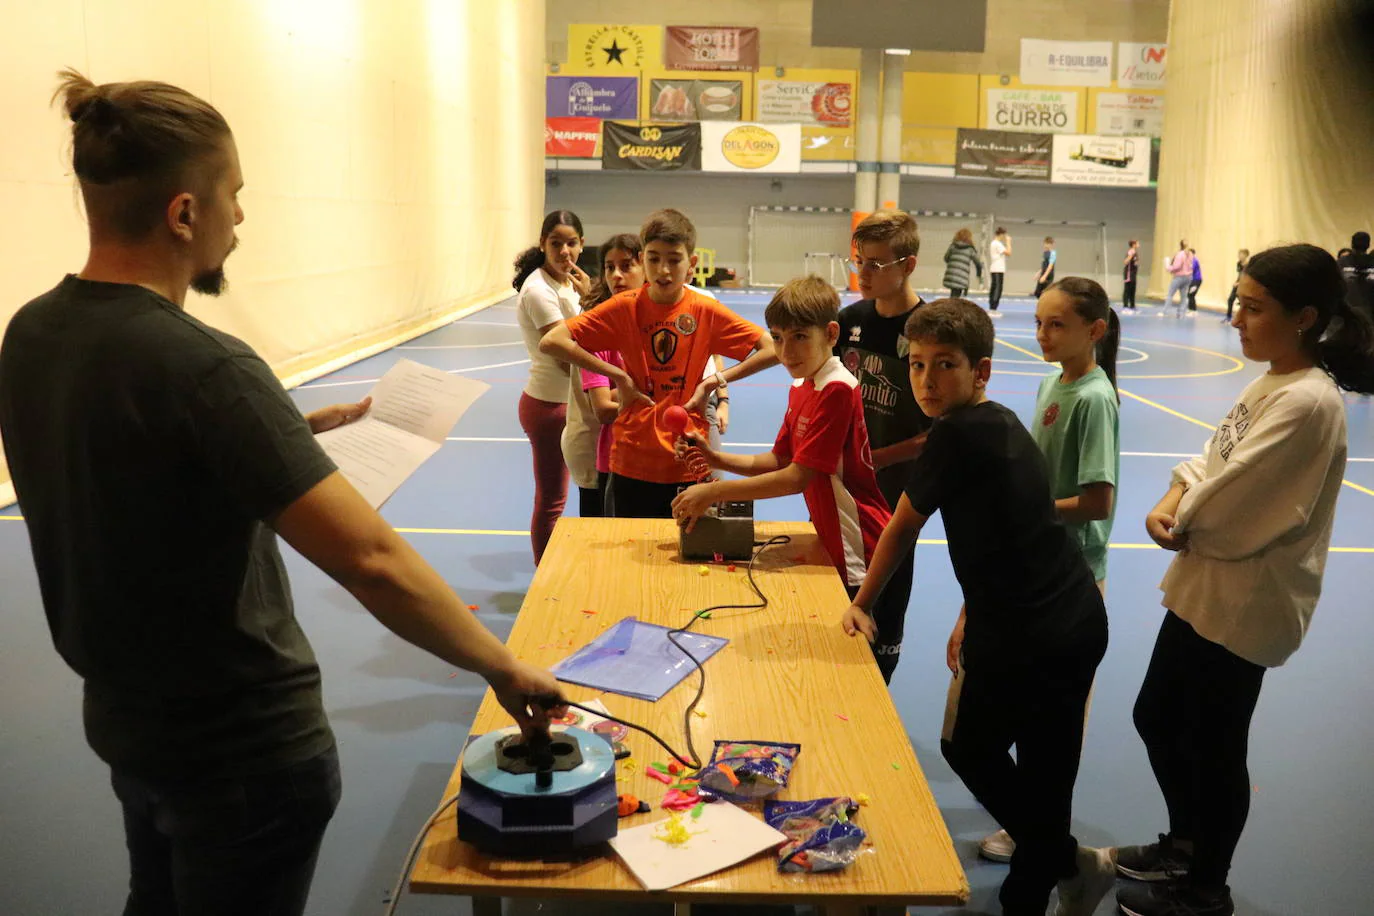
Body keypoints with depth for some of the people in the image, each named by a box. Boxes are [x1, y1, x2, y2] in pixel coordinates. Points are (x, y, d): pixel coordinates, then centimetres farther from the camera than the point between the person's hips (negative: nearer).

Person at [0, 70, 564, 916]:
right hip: (243, 741, -7)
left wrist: (288, 434, 8)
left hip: (124, 717, 8)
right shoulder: (202, 366, -30)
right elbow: (374, 561, -33)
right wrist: (506, 668, -21)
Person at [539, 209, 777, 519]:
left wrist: (715, 380, -10)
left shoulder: (706, 311, -5)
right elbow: (551, 341, -11)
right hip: (632, 463, 0)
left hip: (689, 466, 0)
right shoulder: (625, 307, -5)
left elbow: (774, 349, -5)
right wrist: (618, 376, -13)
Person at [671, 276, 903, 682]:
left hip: (864, 563, -9)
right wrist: (718, 460, -3)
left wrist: (714, 492, -22)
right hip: (835, 550, 9)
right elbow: (779, 460, 13)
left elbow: (797, 477, -24)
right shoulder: (800, 389, 9)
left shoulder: (837, 391, -21)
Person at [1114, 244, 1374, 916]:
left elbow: (1227, 509, -25)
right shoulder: (1269, 383, 5)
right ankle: (1184, 845, 43)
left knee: (1213, 749, 9)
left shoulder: (1308, 402, -24)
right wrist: (1170, 503, -9)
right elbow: (1210, 460, 9)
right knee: (1156, 719, 21)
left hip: (1245, 603, -9)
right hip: (1203, 586, 9)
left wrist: (1183, 520, -7)